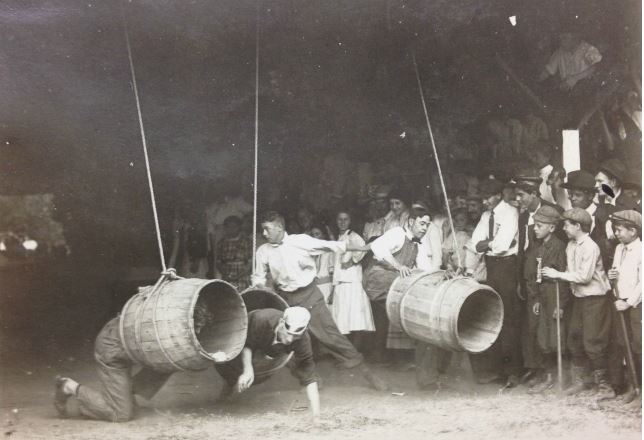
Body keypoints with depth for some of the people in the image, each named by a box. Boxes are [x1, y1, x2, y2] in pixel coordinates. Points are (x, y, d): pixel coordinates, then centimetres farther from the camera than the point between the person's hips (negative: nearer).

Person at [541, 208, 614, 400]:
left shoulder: (590, 247, -19)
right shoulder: (571, 246, 6)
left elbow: (584, 276, -22)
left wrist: (558, 274, -17)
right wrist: (557, 275, -4)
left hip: (595, 298, -8)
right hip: (578, 297, 8)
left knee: (593, 343, -5)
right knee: (574, 339, 13)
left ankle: (604, 386, 6)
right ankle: (579, 381, 27)